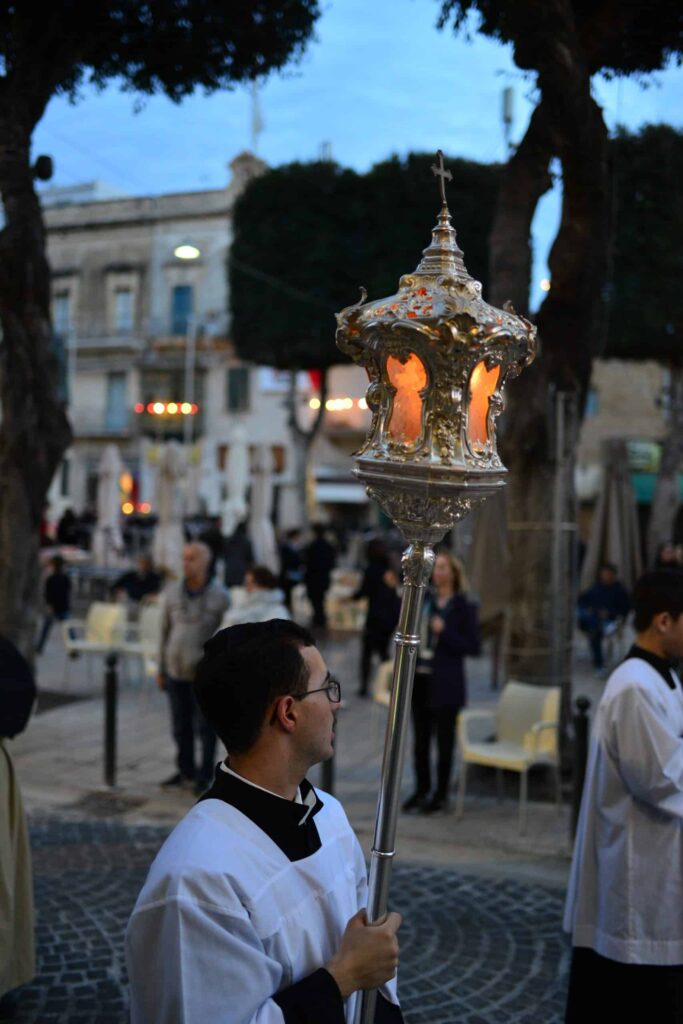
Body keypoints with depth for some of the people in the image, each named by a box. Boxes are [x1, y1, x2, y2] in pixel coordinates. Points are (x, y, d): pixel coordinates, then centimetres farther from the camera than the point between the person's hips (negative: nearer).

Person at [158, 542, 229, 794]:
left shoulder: (218, 596, -7)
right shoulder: (172, 592, 2)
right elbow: (165, 631, 8)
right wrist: (161, 669, 10)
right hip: (176, 671, 4)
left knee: (205, 726, 3)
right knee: (181, 726, 13)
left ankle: (205, 775, 15)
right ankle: (185, 771, 28)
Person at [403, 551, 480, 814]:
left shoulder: (463, 607, -6)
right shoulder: (424, 600, 7)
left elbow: (473, 646, -8)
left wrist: (444, 632, -18)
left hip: (444, 683, -4)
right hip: (419, 678, 5)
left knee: (444, 741, 6)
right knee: (420, 739, 12)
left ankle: (441, 794, 16)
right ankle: (421, 789, 25)